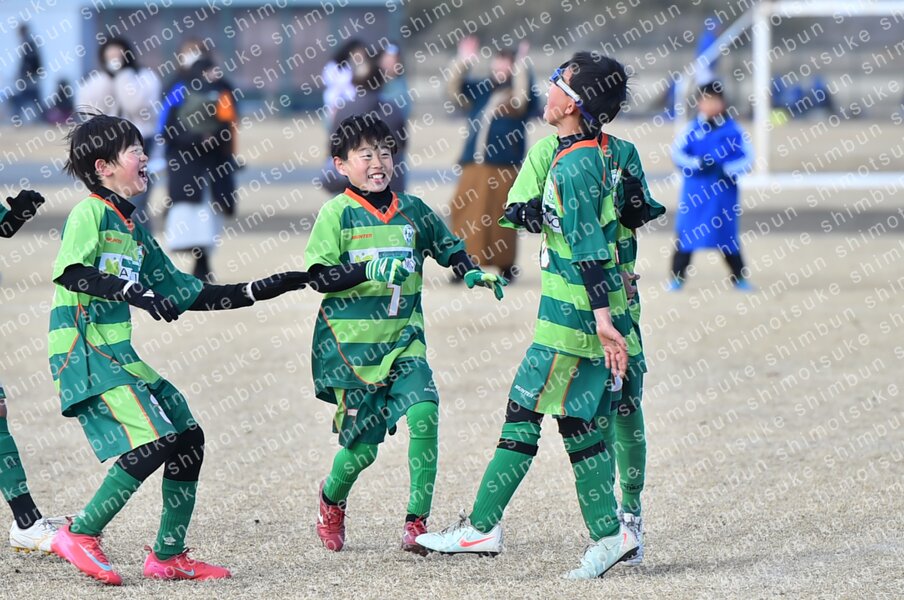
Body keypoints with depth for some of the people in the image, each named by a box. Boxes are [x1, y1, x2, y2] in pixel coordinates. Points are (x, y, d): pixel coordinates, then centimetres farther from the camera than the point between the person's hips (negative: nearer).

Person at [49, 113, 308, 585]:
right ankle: (80, 536, -10)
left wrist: (264, 289, 19)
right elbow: (70, 273, -24)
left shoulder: (134, 228, 19)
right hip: (83, 352, -9)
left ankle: (168, 556, 13)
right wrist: (132, 291, -34)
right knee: (154, 441, -20)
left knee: (188, 438, 6)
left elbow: (190, 295, 22)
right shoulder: (89, 212, -7)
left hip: (119, 354, 9)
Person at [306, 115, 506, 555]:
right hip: (349, 343, -3)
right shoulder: (336, 214, -6)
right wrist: (369, 271, -26)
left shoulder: (412, 210, 7)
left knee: (423, 413, -20)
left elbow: (448, 248, 21)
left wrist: (474, 274, 2)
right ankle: (332, 497, 34)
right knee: (362, 444, 0)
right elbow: (320, 277, -12)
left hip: (403, 340, 3)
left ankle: (417, 520, -12)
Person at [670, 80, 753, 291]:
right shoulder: (692, 129, 0)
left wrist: (729, 169, -20)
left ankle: (740, 278, 17)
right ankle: (677, 277, 8)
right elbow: (677, 153, -6)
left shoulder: (733, 130, -1)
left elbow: (748, 157, -4)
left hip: (724, 192, 0)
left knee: (728, 236, 7)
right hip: (695, 192, 0)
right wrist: (696, 163, -22)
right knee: (686, 233, 0)